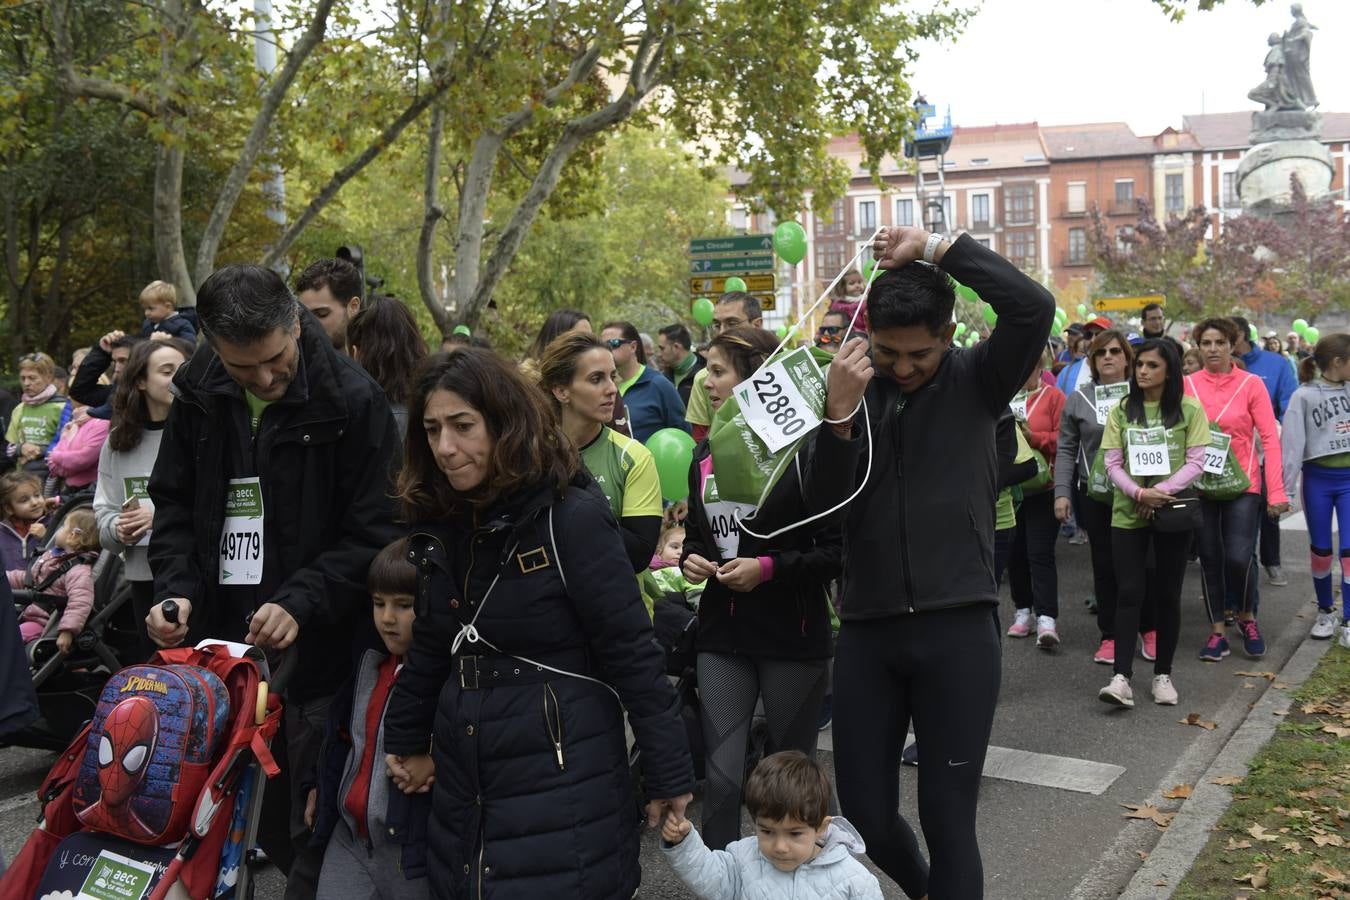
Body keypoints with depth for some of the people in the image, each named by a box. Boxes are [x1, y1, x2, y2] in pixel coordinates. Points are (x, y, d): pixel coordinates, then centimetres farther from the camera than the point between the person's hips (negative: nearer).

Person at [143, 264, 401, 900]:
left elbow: (373, 531, -12)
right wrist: (174, 587, -5)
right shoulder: (199, 396, 2)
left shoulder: (352, 401, -13)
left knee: (312, 828, 5)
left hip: (316, 650, -4)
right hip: (221, 639, 5)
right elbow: (173, 506, 11)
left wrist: (300, 602, -23)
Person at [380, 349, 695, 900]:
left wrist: (669, 776, -12)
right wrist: (405, 741, 21)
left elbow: (633, 654, -14)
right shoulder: (439, 523, 4)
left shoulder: (572, 517, -15)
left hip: (563, 795, -6)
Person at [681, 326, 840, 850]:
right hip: (723, 636, 4)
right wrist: (690, 560, 0)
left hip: (793, 636, -4)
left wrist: (769, 568, -21)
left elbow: (838, 549, -12)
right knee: (722, 777, -1)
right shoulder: (704, 456, 7)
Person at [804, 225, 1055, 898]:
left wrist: (934, 247, -13)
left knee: (948, 818, 2)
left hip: (958, 627, -3)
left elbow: (1034, 307, -18)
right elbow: (822, 504, -3)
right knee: (864, 814, 10)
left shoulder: (976, 381, 0)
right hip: (866, 630, 3)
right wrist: (839, 413, -18)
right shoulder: (849, 388, 5)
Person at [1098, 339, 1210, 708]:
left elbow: (1196, 462, -5)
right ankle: (1121, 678, -7)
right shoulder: (1121, 410, 5)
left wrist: (1162, 492, -17)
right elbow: (1112, 463, 2)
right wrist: (1138, 493, -15)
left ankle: (1163, 674, 18)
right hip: (1128, 512, 1)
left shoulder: (1189, 409, 0)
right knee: (1128, 592, -4)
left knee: (1168, 594, 7)